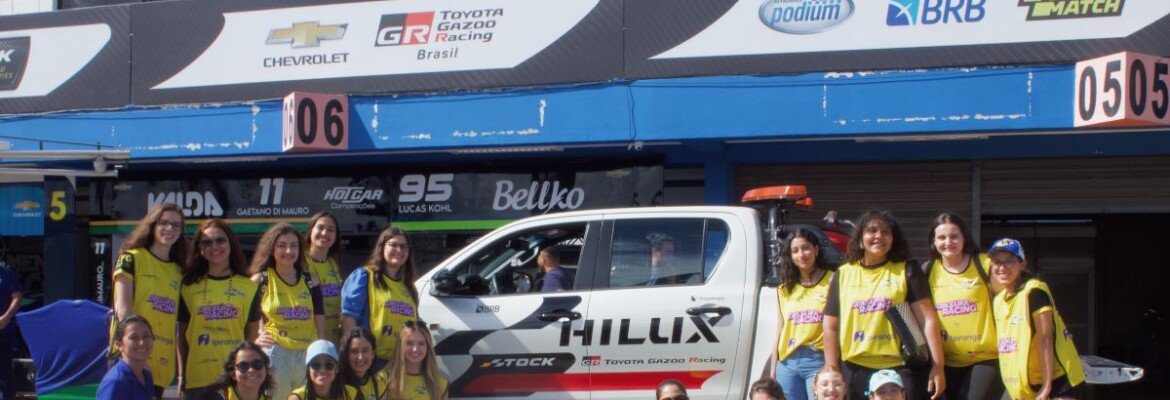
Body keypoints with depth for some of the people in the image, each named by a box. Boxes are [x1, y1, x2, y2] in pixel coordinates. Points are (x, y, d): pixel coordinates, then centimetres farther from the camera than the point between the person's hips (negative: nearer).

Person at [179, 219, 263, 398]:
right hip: (196, 380, 0)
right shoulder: (189, 287, 8)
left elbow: (252, 335, 10)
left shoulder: (249, 287, 8)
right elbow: (182, 335, 12)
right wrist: (181, 375, 6)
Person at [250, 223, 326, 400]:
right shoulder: (261, 281, 4)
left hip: (307, 355, 3)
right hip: (274, 352, -3)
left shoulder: (310, 281, 13)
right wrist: (254, 340, -10)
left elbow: (320, 322, 14)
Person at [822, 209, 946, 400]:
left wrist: (937, 366, -10)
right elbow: (831, 327, 12)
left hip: (898, 368, -2)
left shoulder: (906, 272, 5)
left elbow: (928, 320, -2)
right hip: (855, 370, 2)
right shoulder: (843, 274, 11)